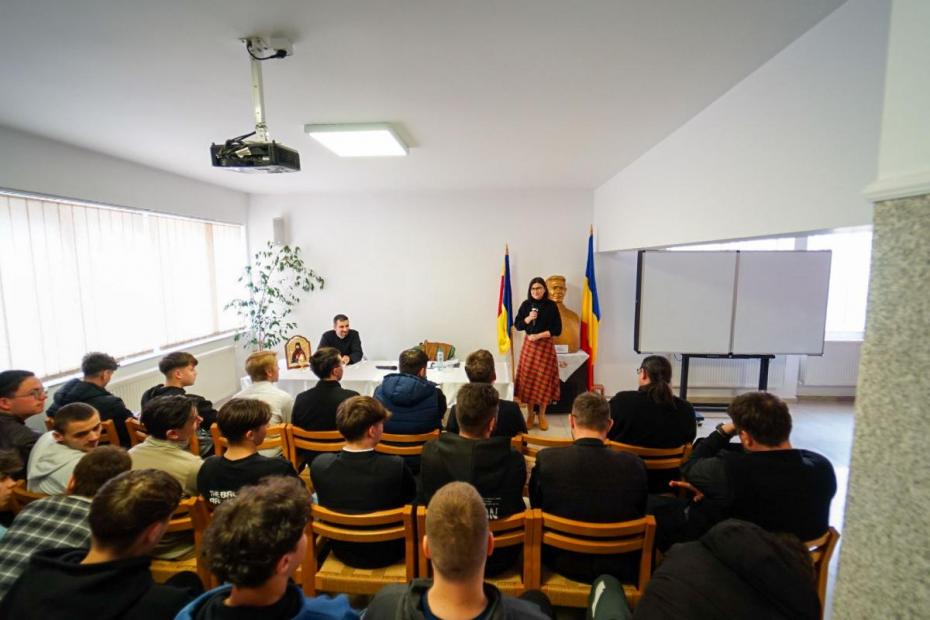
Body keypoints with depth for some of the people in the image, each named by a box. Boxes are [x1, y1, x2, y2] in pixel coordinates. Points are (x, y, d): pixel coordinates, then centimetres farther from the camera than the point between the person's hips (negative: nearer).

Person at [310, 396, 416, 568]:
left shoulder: (319, 465, -22)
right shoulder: (396, 467, -32)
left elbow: (324, 501, -2)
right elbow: (412, 496, -11)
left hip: (342, 552, 3)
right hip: (387, 555, -3)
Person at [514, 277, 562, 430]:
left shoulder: (551, 305, -5)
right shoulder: (526, 305, 2)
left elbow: (557, 330, -7)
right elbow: (517, 325, 5)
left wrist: (539, 335, -15)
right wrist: (528, 319, -13)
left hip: (546, 346, -2)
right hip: (529, 345, 2)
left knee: (544, 380, 2)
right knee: (528, 379, 2)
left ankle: (542, 415, 17)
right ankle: (529, 414, 16)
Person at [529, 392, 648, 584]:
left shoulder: (546, 460, -20)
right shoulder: (634, 465, -17)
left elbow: (536, 509, -2)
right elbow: (639, 516, 0)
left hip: (562, 563, -1)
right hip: (619, 568, 1)